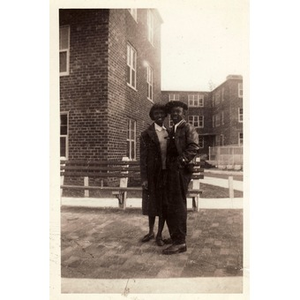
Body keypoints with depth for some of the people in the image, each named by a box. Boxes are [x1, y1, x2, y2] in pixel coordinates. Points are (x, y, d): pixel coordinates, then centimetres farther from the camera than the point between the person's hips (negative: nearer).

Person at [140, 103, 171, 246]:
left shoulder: (168, 132, 9)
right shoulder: (146, 134, -3)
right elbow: (143, 157, -5)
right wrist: (144, 178, -10)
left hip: (167, 173, 3)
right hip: (152, 173, -3)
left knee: (164, 204, 7)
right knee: (152, 203, 11)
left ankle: (159, 234, 22)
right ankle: (151, 231, 32)